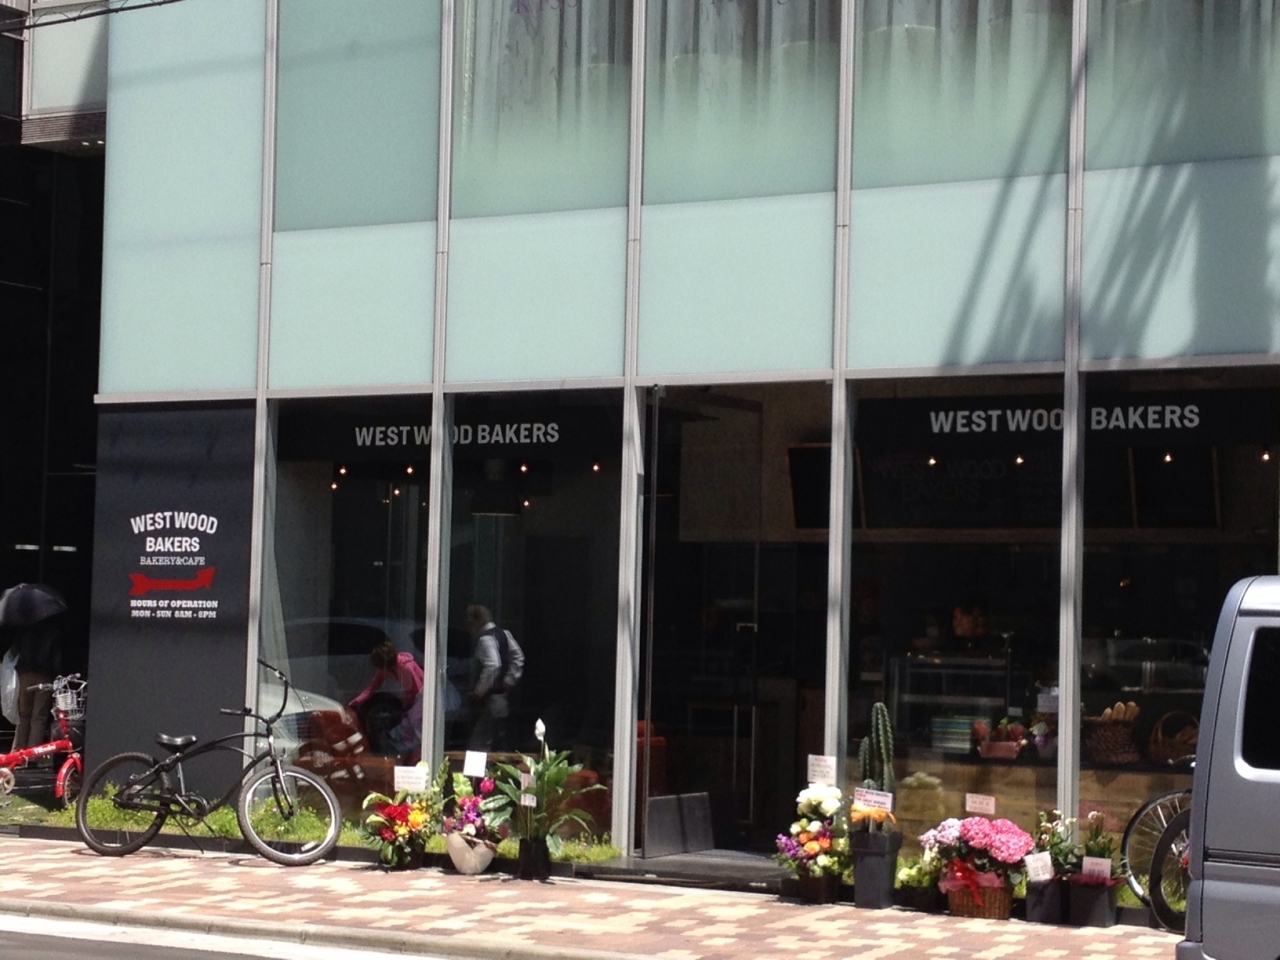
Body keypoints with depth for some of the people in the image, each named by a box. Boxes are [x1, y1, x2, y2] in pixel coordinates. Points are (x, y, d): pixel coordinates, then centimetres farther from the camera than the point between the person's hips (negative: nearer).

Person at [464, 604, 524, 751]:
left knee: (478, 746, -10)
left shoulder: (485, 639, -18)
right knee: (497, 742, 16)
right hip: (503, 697, 10)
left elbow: (492, 666, -30)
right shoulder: (503, 634, 9)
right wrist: (509, 682, 6)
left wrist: (478, 693, -22)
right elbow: (518, 657, 9)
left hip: (489, 700, -10)